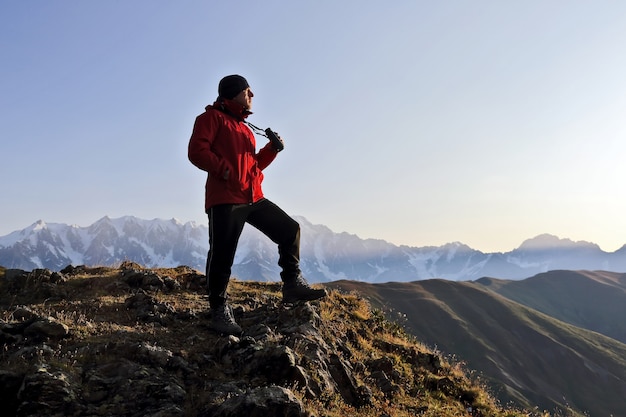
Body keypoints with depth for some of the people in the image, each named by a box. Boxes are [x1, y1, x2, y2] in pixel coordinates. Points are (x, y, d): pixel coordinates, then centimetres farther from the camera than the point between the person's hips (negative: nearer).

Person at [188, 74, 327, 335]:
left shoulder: (244, 128, 26)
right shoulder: (212, 118, 2)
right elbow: (197, 151, -11)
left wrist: (272, 149, 12)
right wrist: (223, 169, -17)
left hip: (253, 198, 8)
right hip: (225, 199, -8)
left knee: (289, 229, 7)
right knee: (222, 255, -8)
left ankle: (293, 285, 14)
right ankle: (219, 310, 2)